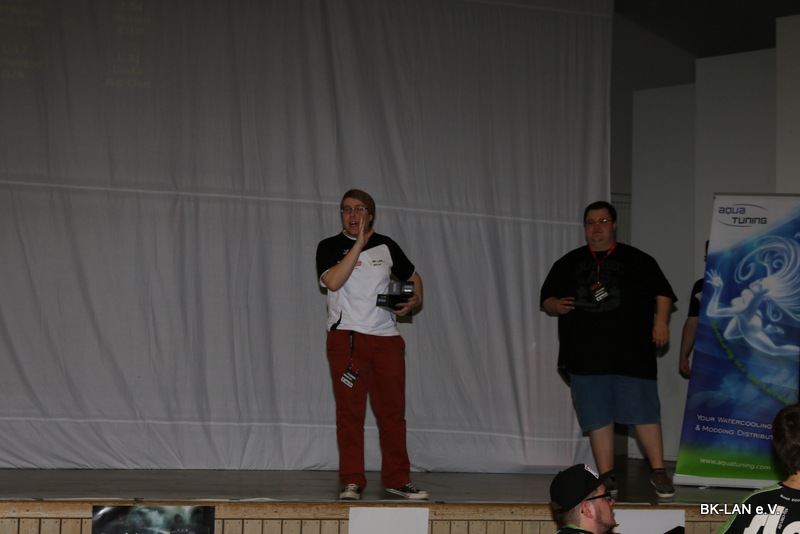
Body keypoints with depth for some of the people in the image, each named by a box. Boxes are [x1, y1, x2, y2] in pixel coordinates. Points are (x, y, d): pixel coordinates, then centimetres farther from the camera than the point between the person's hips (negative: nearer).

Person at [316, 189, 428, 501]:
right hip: (347, 337, -3)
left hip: (386, 337, 3)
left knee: (392, 411, 4)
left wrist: (415, 301, 4)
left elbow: (413, 277, 25)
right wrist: (359, 243, -15)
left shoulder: (385, 246, 11)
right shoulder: (330, 247, 2)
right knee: (350, 411, -3)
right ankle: (352, 482, 1)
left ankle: (397, 479, 11)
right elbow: (332, 281, -17)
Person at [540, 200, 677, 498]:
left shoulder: (637, 260, 9)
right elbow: (546, 300, 19)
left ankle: (658, 472, 1)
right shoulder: (567, 264, 17)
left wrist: (661, 320, -9)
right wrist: (555, 305, -3)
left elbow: (663, 292, 7)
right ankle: (607, 477, 6)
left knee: (644, 413, -6)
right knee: (598, 418, 2)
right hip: (585, 356, 3)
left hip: (631, 354, -3)